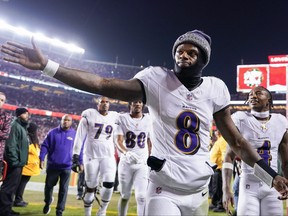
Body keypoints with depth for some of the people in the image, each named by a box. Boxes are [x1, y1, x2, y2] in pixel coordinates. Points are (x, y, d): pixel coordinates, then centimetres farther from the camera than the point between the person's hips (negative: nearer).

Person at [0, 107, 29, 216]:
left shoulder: (22, 127, 17)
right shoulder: (16, 126, -13)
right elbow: (11, 145, -21)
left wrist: (21, 161, 16)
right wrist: (14, 161, -22)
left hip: (18, 162, 10)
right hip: (15, 163, -10)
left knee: (12, 186, 14)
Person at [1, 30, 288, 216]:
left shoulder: (215, 88, 1)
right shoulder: (157, 79, -8)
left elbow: (235, 140, 6)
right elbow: (102, 85, -17)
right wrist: (46, 65, -25)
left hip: (199, 192, 4)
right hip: (164, 190, -3)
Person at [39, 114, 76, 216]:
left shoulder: (75, 134, 1)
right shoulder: (53, 132, 0)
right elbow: (45, 146, 1)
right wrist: (41, 159, -7)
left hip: (66, 167, 0)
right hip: (52, 166, 0)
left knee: (63, 190, 4)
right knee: (49, 186, 14)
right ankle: (47, 203, 40)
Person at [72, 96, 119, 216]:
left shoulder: (115, 117, 7)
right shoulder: (89, 115, -3)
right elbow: (80, 137, -4)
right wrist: (75, 157, -8)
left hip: (108, 156, 2)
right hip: (91, 155, -2)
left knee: (109, 184, -12)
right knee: (90, 187, 3)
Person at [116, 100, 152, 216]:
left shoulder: (148, 119, 2)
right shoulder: (123, 118, -4)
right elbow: (119, 141, -11)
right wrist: (127, 153, -30)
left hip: (142, 163, 0)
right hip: (126, 162, 0)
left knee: (141, 196, -9)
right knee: (124, 195, 10)